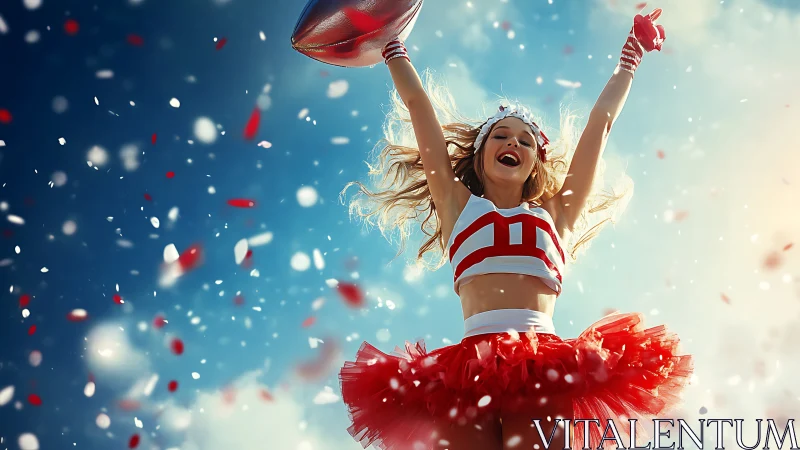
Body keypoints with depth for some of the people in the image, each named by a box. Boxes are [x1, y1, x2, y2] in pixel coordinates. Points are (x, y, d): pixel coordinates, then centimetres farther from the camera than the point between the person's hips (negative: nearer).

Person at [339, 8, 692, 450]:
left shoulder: (555, 214, 25)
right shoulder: (458, 207, 24)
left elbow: (602, 120, 32)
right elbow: (418, 105, 28)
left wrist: (630, 57, 41)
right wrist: (393, 48, 35)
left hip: (544, 360, 1)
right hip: (470, 364, 0)